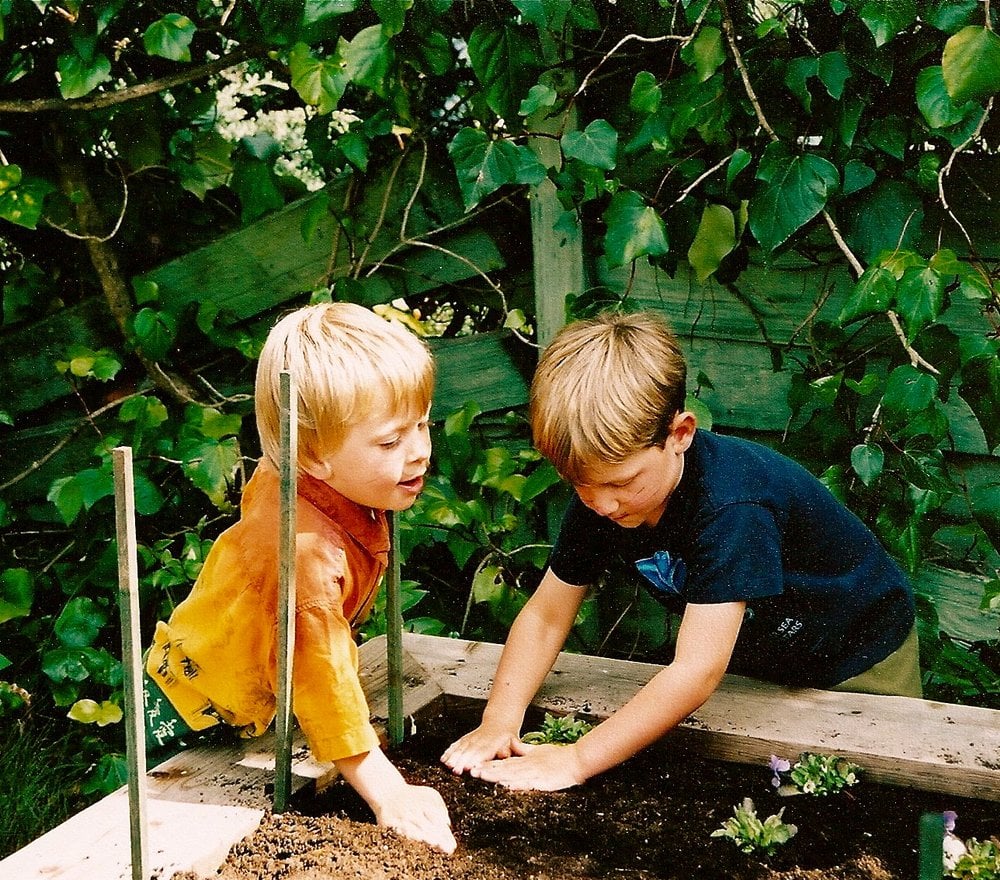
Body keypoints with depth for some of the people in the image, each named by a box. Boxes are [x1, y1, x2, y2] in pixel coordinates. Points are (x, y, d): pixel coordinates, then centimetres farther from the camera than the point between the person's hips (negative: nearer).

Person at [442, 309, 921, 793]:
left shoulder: (730, 504, -41)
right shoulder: (600, 491, -19)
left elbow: (697, 672, -44)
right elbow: (545, 615, -12)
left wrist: (577, 760, -43)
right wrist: (498, 721, -27)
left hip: (857, 657, -5)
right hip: (755, 660, 5)